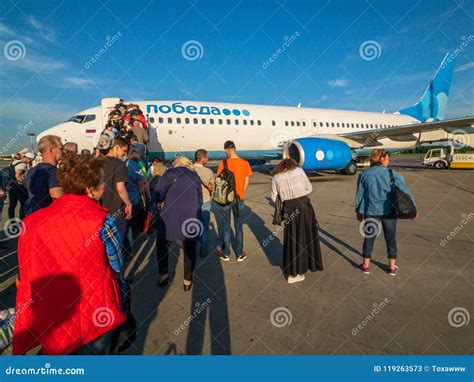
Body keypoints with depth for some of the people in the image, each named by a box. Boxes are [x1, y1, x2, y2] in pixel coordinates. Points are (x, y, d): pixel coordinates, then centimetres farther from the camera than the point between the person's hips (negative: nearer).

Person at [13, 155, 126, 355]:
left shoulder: (35, 220, -8)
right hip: (95, 314, -4)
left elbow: (28, 269, 1)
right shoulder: (102, 220, -21)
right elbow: (117, 265, -9)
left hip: (49, 314, 4)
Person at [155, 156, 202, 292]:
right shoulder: (195, 177, 14)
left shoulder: (170, 173, 2)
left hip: (170, 216, -3)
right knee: (190, 249, 13)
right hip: (191, 218, 3)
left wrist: (160, 202, 5)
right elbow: (200, 199, 16)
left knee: (162, 245, 17)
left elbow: (159, 189, -12)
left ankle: (164, 275, 21)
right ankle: (187, 281, 22)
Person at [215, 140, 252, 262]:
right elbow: (246, 182, 3)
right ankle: (240, 253, 19)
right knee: (238, 225, 13)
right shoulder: (245, 163, -3)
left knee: (226, 225, 10)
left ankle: (226, 253, 18)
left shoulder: (223, 163, -13)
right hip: (239, 198, 3)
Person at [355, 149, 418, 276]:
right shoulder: (393, 175, -7)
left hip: (371, 211, 1)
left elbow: (359, 195, 2)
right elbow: (405, 192, -4)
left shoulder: (364, 175, -4)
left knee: (369, 237, 12)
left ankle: (365, 266, 20)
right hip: (389, 211, -1)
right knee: (391, 238, 12)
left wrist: (359, 211, 13)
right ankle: (392, 267, 23)